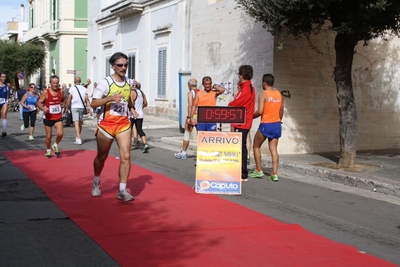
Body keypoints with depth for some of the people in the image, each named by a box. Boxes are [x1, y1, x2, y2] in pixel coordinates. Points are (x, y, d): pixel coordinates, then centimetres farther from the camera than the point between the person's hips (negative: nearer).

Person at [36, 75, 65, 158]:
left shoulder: (61, 91, -2)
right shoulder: (46, 92, -12)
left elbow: (63, 100, 19)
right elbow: (38, 103, -10)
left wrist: (63, 104, -3)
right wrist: (43, 108, -30)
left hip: (58, 117, 2)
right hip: (48, 117, -2)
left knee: (60, 134, -16)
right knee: (49, 136, 7)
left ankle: (55, 145, 14)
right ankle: (48, 150, 31)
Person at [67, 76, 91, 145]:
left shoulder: (72, 88, -2)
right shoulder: (84, 89, 7)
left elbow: (69, 99, -2)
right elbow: (87, 99, 3)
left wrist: (67, 107, 8)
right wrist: (90, 108, 3)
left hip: (74, 107, -4)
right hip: (82, 107, 4)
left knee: (76, 123, -8)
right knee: (80, 123, 15)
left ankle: (78, 139, -17)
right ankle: (78, 138, 29)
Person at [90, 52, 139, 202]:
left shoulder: (128, 82, 7)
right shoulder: (105, 82, -10)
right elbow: (93, 104, -15)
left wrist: (132, 109, 7)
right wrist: (110, 98, -27)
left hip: (123, 124, 3)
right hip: (106, 124, -3)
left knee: (126, 156, -11)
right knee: (102, 157, 13)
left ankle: (122, 191, -5)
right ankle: (96, 183, 40)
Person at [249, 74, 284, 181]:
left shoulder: (263, 94, -12)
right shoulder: (279, 94, 7)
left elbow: (260, 111, -20)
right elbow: (281, 110, 13)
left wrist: (251, 116, -4)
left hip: (265, 125, -6)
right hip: (277, 124, 6)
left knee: (256, 146, 13)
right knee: (273, 149, 6)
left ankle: (258, 171, 14)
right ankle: (274, 173, 0)